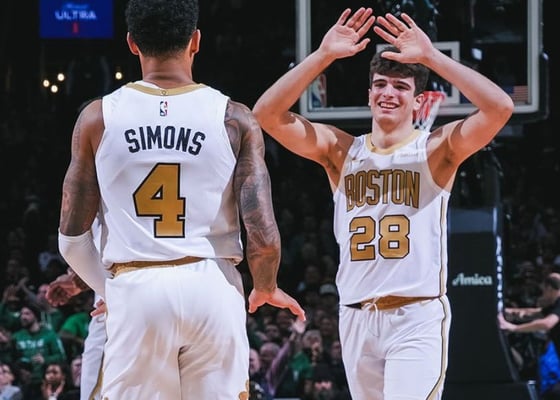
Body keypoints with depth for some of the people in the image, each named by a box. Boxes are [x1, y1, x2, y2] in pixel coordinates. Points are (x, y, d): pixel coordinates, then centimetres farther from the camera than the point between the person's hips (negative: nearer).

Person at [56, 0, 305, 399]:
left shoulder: (98, 118, 4)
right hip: (211, 287, 0)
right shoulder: (234, 119, 1)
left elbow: (72, 238, 7)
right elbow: (263, 237, -5)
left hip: (135, 290, 0)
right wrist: (266, 288, 16)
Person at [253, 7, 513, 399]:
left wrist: (431, 56, -17)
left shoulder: (436, 149, 0)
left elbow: (500, 108, -16)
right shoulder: (340, 150, 9)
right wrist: (323, 55, -10)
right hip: (357, 317, 4)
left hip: (418, 317, -4)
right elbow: (267, 113, -3)